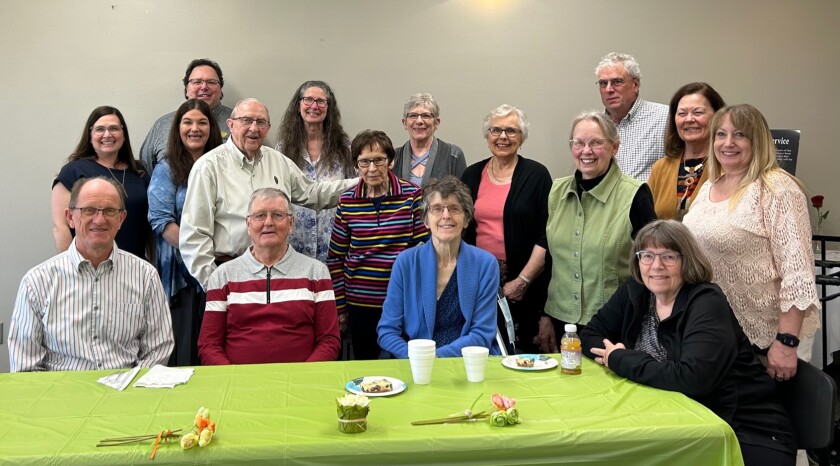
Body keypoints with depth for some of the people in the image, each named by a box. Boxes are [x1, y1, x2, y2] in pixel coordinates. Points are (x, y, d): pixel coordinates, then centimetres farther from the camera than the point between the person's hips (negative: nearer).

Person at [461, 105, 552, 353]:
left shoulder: (536, 174, 0)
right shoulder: (472, 175, 11)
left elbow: (546, 235, -5)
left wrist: (523, 281, -11)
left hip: (522, 281, -3)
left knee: (522, 352, -2)